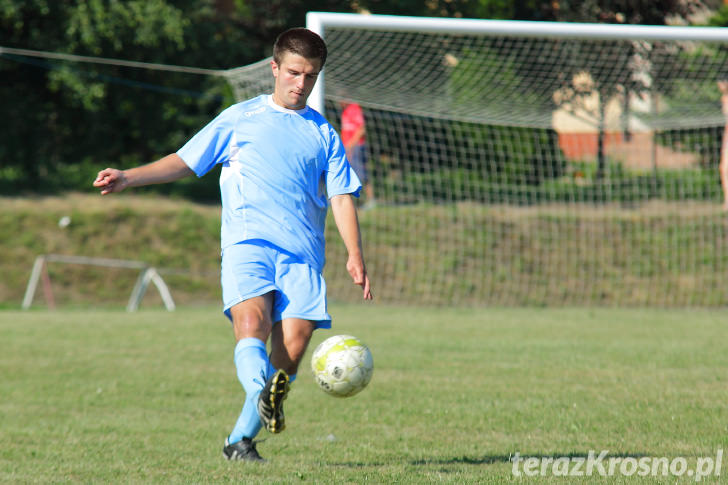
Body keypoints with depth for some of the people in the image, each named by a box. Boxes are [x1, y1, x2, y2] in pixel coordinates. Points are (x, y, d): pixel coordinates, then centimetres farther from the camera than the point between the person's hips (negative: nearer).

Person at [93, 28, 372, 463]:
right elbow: (184, 162, 18)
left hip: (303, 253, 1)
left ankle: (241, 440, -3)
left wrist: (355, 256, -5)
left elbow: (342, 198, 10)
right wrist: (128, 177, 4)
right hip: (247, 242, -1)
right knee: (251, 321, -29)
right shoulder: (240, 119, 17)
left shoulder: (324, 135, 19)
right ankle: (264, 394, -54)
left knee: (292, 345, -13)